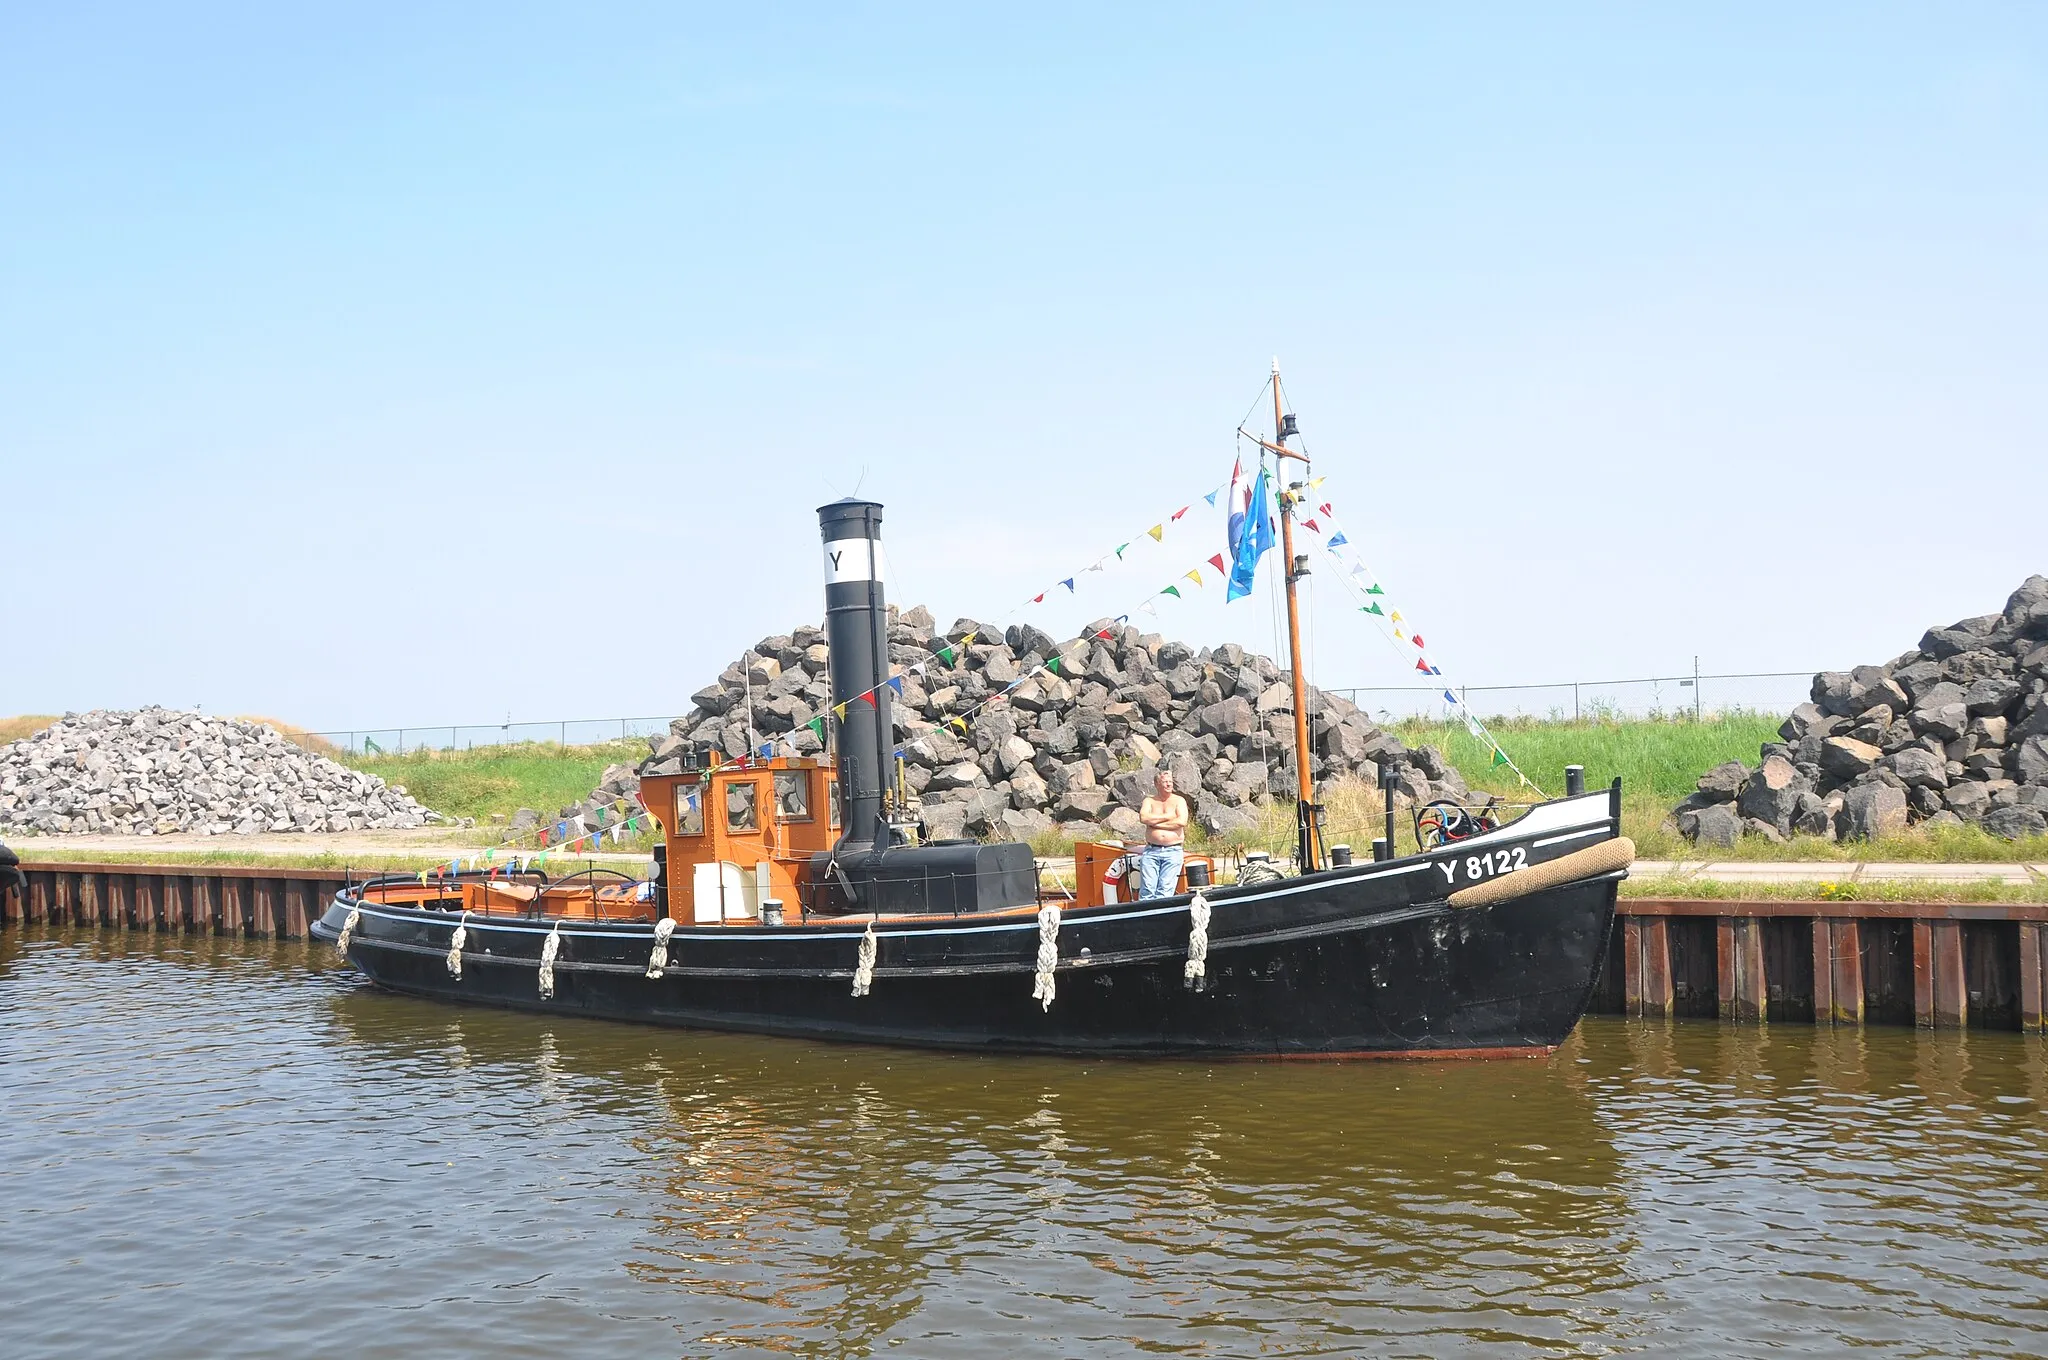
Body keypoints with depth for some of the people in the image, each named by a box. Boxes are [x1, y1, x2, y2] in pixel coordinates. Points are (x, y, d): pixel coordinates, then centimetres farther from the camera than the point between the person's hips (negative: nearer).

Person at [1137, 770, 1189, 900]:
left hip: (1173, 851, -1)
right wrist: (1168, 817, -5)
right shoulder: (1149, 801, 13)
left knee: (1165, 891, -8)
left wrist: (1156, 823, -5)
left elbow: (1182, 822, -9)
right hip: (1151, 851, 1)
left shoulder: (1179, 801, 8)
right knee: (1147, 890, -7)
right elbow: (1144, 818, -7)